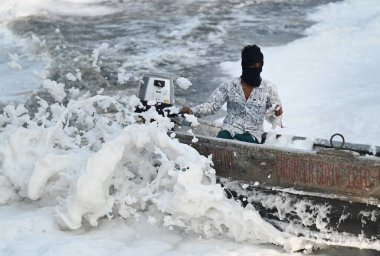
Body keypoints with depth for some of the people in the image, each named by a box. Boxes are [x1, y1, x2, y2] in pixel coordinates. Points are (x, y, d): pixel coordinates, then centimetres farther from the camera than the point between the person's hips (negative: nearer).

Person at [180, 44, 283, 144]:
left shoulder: (268, 88, 6)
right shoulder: (229, 86, 8)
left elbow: (274, 115, 10)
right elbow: (211, 105, 6)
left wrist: (276, 114, -15)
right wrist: (192, 111, -12)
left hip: (252, 134, 0)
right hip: (229, 130, 0)